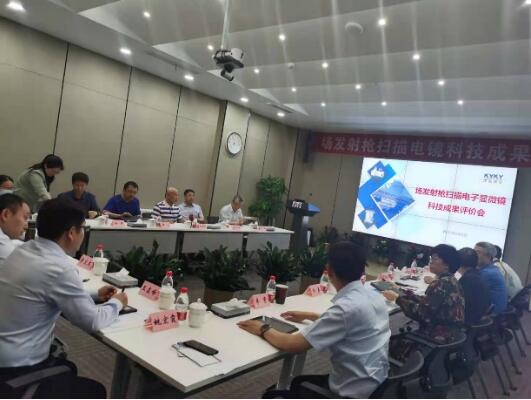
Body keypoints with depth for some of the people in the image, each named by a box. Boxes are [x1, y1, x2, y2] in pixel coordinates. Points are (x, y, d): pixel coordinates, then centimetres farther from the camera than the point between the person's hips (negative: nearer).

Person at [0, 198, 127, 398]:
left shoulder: (24, 250, 0)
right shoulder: (59, 268, -26)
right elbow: (93, 322, -16)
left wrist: (94, 295, 15)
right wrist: (116, 303, 2)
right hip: (16, 370, -8)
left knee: (68, 368, 31)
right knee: (95, 390, 13)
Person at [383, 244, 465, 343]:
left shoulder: (442, 284, -22)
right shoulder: (450, 280, 7)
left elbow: (422, 313, -24)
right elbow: (426, 302, 9)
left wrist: (398, 298, -17)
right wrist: (402, 292, 4)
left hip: (439, 336, -8)